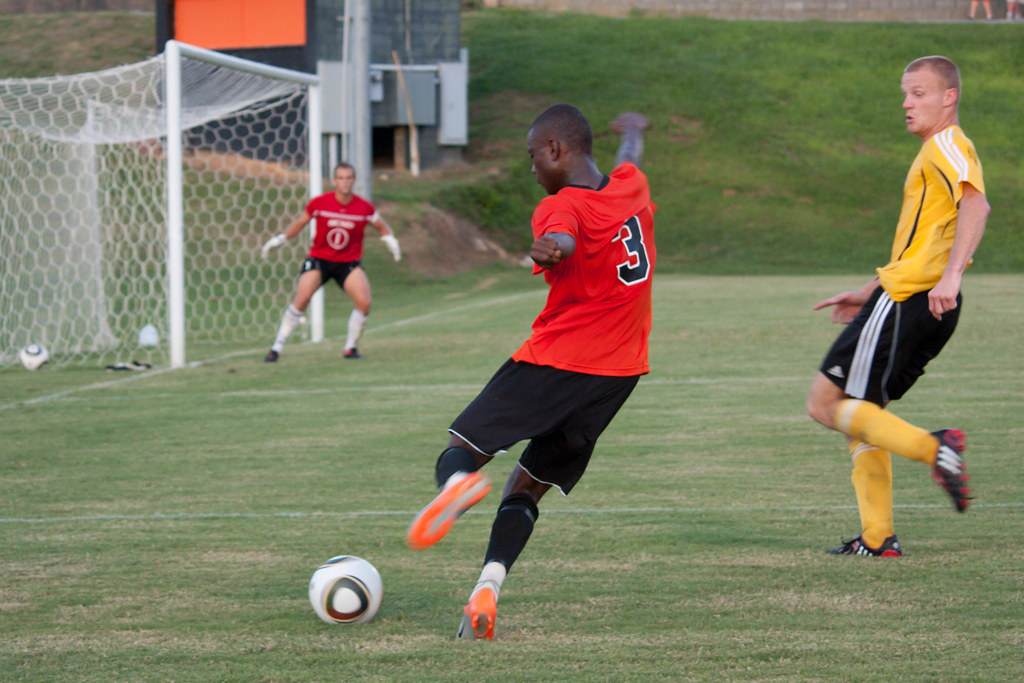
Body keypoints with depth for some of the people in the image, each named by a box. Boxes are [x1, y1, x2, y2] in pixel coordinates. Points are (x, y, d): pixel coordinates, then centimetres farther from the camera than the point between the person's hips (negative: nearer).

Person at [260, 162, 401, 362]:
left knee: (364, 302, -18)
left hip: (349, 263, 1)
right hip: (319, 258, -1)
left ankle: (350, 347, 4)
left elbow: (382, 227, 9)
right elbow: (299, 223, 7)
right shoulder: (320, 203, -10)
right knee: (301, 299, -19)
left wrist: (390, 240, -11)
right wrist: (280, 239, -1)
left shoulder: (364, 207, -8)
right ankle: (276, 348, -11)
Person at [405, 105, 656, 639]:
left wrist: (553, 249, -57)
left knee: (460, 451, -1)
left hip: (555, 359, -6)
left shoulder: (561, 207, -9)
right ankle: (486, 591, -13)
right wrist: (633, 130, 59)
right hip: (619, 372, 6)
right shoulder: (630, 185, 12)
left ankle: (458, 482, -37)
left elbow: (561, 240, -35)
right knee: (525, 489, 8)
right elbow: (631, 155, 37)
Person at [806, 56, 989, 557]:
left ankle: (933, 448, -18)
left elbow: (975, 205, -26)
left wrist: (951, 276, -37)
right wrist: (868, 294, 34)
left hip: (906, 301, -10)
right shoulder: (934, 153, 25)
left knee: (826, 403, -9)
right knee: (859, 410, 14)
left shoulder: (947, 145, -7)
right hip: (920, 305, 10)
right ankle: (877, 538, 11)